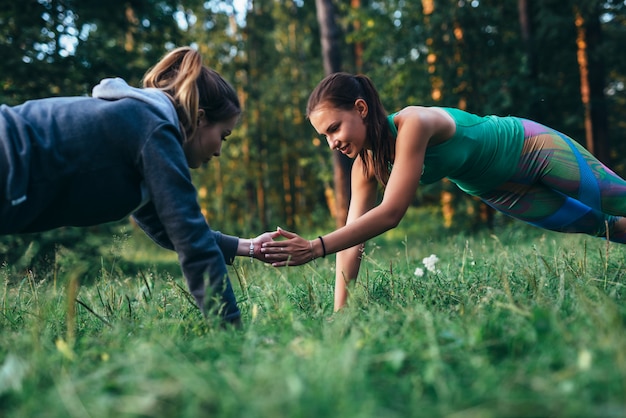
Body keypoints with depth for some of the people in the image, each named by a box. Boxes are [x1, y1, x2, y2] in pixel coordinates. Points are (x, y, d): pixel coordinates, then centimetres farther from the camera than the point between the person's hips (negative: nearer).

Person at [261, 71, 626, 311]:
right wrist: (340, 313, -24)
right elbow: (354, 238, -19)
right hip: (494, 188, 6)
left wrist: (317, 247, -52)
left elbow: (391, 213, -47)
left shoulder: (413, 124, -41)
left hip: (531, 148, -6)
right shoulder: (366, 165, -19)